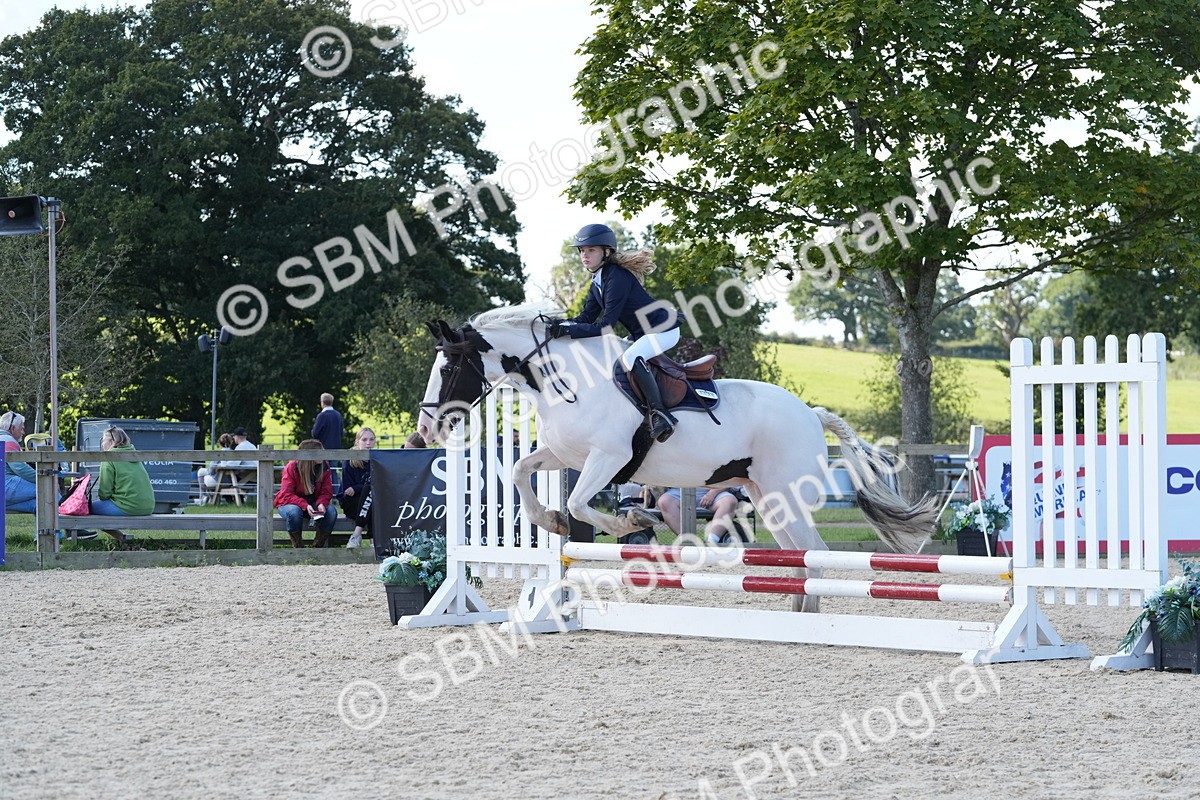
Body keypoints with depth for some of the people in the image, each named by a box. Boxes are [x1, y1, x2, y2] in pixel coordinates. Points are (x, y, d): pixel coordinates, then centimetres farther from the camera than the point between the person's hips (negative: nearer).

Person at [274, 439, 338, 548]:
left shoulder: (324, 467, -8)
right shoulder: (292, 468, -19)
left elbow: (326, 492, -5)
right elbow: (287, 495, -22)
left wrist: (321, 503, -29)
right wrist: (305, 506, -37)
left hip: (312, 504, 4)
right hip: (289, 504, -4)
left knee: (331, 511, -25)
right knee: (294, 512, -39)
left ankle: (318, 546, -10)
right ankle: (298, 547, -20)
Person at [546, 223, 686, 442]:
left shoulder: (617, 277, -23)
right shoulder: (598, 282, 7)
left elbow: (606, 326, -27)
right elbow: (586, 318, 8)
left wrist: (568, 330, -32)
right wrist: (560, 324, -10)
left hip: (664, 330, -11)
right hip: (642, 334, 11)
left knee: (630, 358, -35)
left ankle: (660, 414, -34)